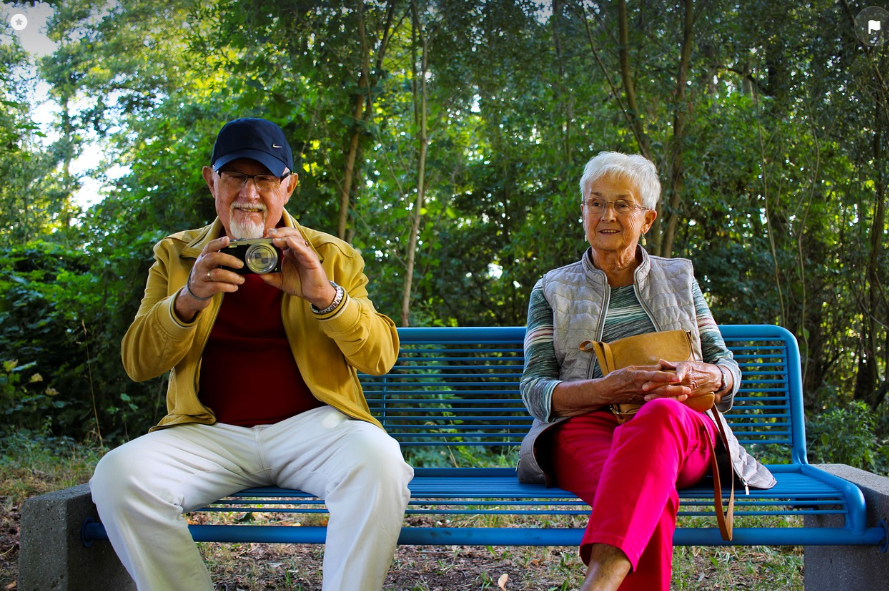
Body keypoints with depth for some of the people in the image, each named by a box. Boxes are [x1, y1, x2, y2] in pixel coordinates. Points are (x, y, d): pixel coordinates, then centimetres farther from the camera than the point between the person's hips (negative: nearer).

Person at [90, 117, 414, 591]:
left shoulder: (333, 257, 10)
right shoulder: (176, 255, 14)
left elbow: (381, 356, 0)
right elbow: (137, 364, 6)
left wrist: (323, 294, -18)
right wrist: (188, 300, -14)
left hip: (310, 425, -1)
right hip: (211, 432, 2)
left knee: (378, 461, -32)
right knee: (118, 474, -25)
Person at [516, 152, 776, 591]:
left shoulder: (679, 278, 25)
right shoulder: (552, 290, 19)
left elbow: (727, 367, 19)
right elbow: (535, 389, 7)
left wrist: (701, 376, -9)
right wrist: (609, 389, -15)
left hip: (685, 433, 1)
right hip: (586, 427, 0)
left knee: (660, 414, -42)